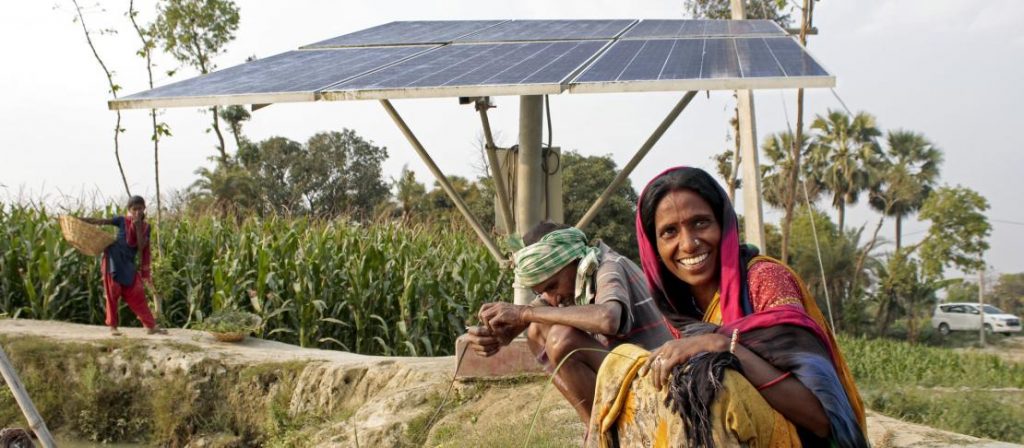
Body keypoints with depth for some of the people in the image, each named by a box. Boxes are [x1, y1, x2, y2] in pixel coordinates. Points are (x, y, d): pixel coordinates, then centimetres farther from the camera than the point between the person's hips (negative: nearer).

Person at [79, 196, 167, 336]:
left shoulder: (145, 226, 2)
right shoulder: (122, 220, -4)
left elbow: (141, 247, -8)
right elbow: (101, 221, -8)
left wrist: (138, 226, -15)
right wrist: (80, 219, -14)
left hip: (129, 264, 2)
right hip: (114, 260, -2)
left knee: (137, 295, 2)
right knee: (112, 294, 2)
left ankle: (151, 326, 2)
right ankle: (113, 326, 10)